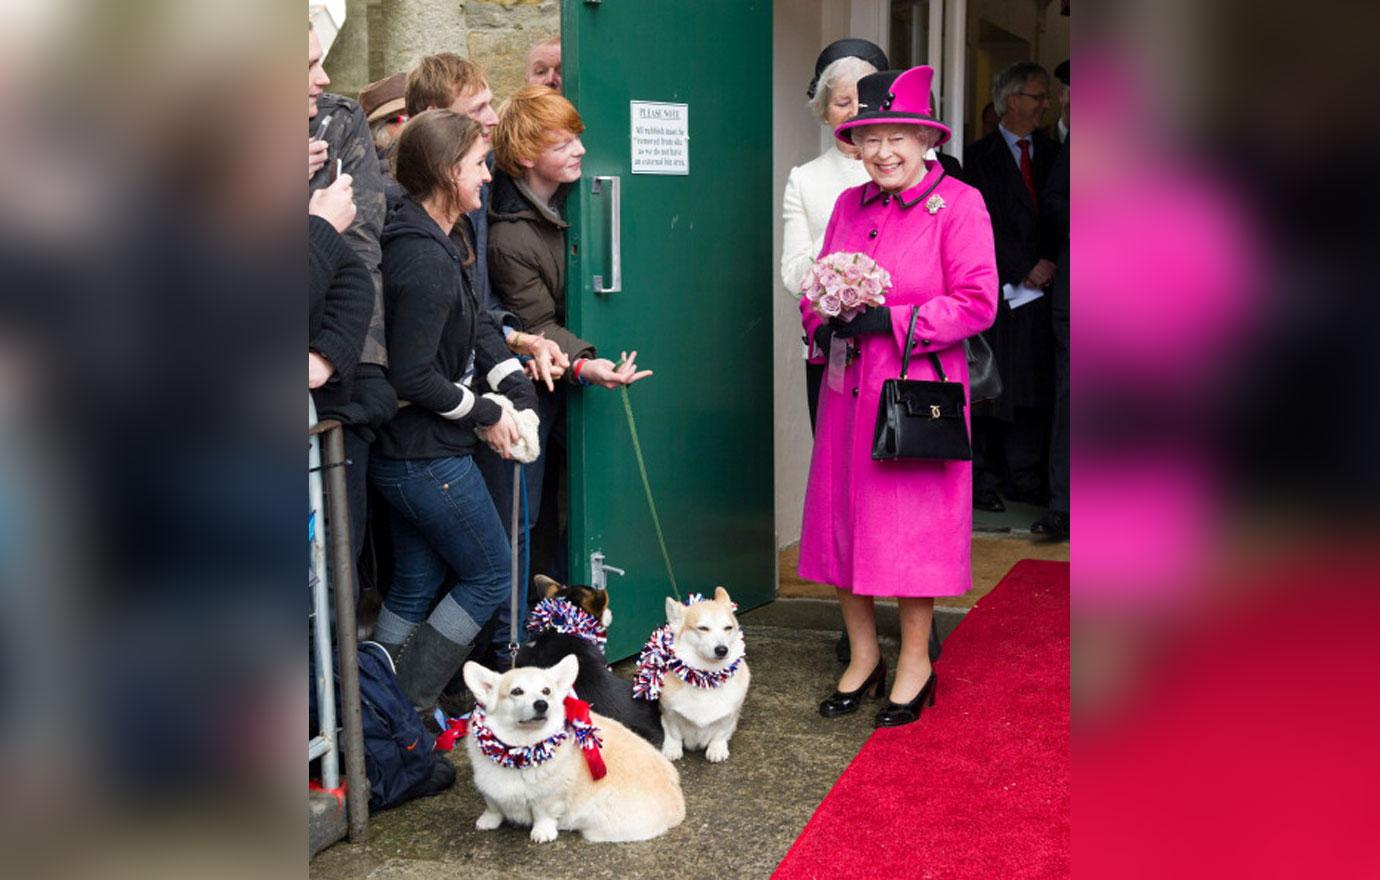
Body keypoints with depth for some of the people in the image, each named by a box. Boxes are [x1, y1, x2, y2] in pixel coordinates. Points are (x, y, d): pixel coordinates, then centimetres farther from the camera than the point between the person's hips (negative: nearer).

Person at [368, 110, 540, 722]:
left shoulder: (433, 242, 9)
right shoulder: (426, 260, -24)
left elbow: (476, 322, 12)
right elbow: (413, 376, -25)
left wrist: (516, 390, -2)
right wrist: (485, 415, -12)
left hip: (402, 456, 10)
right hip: (429, 458, -10)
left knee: (415, 586, 18)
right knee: (490, 574, 7)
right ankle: (406, 710, 12)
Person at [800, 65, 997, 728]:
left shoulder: (958, 205, -5)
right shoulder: (849, 205, 12)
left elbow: (977, 302, -11)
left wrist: (890, 320, -17)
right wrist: (823, 323, -4)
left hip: (918, 388, -5)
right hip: (848, 387, 6)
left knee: (912, 524, -1)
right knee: (841, 517, 8)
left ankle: (915, 661, 17)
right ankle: (863, 656, 24)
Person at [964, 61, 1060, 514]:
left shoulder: (1051, 153, 15)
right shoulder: (981, 155, 2)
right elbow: (986, 223, -6)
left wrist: (1049, 264, -6)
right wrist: (1026, 268, -13)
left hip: (1041, 282, 4)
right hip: (996, 286, -4)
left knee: (1034, 387, 5)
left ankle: (1026, 479, 13)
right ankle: (984, 480, 8)